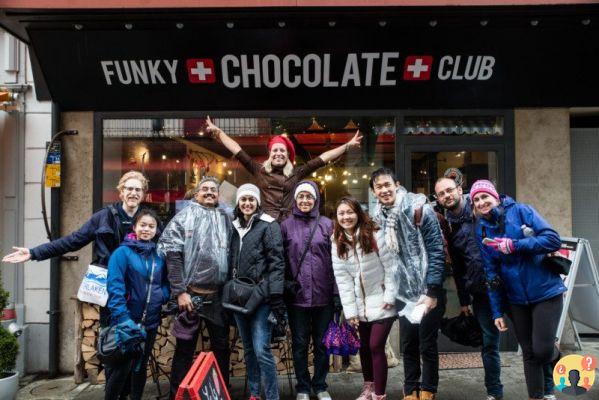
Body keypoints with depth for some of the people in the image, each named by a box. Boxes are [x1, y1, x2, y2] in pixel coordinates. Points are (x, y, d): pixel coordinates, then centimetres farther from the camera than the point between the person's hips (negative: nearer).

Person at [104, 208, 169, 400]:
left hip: (150, 322, 5)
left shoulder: (159, 256, 6)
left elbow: (165, 283, 14)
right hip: (128, 321, -5)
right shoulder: (122, 252, -10)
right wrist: (123, 318, -26)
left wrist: (162, 295, -8)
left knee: (140, 367, 17)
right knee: (122, 368, 0)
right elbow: (115, 287, -18)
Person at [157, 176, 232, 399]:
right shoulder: (184, 217, -1)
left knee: (222, 348, 13)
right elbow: (172, 255, -8)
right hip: (191, 295, -4)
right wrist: (179, 292, -13)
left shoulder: (226, 219, 12)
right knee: (185, 350, 7)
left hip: (219, 296, 4)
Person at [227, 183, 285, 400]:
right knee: (248, 349, 14)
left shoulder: (269, 225, -4)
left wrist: (276, 298, -18)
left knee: (261, 350, -10)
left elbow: (276, 262, -11)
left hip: (261, 296, -6)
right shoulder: (235, 227, 13)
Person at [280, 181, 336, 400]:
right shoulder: (286, 225, 2)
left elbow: (334, 259, 2)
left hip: (323, 294, 1)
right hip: (297, 295, 0)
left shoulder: (327, 224, 4)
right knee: (300, 343, 10)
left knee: (322, 342, 11)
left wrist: (337, 291, -3)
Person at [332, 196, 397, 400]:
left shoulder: (375, 235, -13)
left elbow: (390, 267, -11)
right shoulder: (338, 244, -1)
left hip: (381, 302, -4)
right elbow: (342, 279, -4)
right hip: (360, 305, 4)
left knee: (376, 346, -6)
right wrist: (349, 311, -6)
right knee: (364, 345, 14)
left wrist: (390, 297, -13)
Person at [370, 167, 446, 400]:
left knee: (427, 345, 6)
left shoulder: (419, 209, -14)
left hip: (428, 291, -5)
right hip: (403, 293, 5)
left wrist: (432, 292, -17)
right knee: (407, 345, 14)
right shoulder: (379, 217, 3)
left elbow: (436, 251, -15)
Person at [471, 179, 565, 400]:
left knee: (542, 352, -8)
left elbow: (553, 239, -14)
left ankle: (555, 352, 27)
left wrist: (514, 245, -23)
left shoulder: (520, 211, -8)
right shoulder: (482, 230, 3)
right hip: (516, 299, 4)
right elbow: (491, 273, 3)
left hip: (546, 292, -3)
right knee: (529, 353, 9)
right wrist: (497, 311, 1)